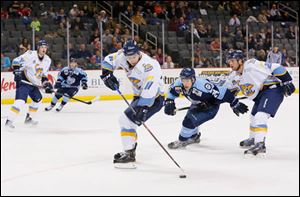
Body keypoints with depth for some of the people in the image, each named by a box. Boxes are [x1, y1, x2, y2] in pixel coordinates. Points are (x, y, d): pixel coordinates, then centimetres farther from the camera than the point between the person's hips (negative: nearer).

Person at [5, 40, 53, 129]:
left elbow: (44, 74, 13)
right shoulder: (30, 55, -17)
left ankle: (29, 118, 32)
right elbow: (16, 61, -17)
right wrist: (17, 71, -27)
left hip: (34, 83, 8)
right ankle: (9, 120, -26)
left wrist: (47, 83, 2)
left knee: (38, 98, 17)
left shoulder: (47, 60, 6)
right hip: (23, 81, -8)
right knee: (21, 100, -23)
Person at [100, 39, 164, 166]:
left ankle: (128, 154, -18)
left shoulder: (149, 65, -32)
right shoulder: (123, 56, -9)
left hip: (154, 98, -9)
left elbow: (150, 89, -40)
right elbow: (109, 60, 9)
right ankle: (130, 148, 35)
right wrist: (107, 73, -5)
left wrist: (143, 108, -45)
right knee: (127, 120, 18)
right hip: (140, 95, 9)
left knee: (127, 119, -20)